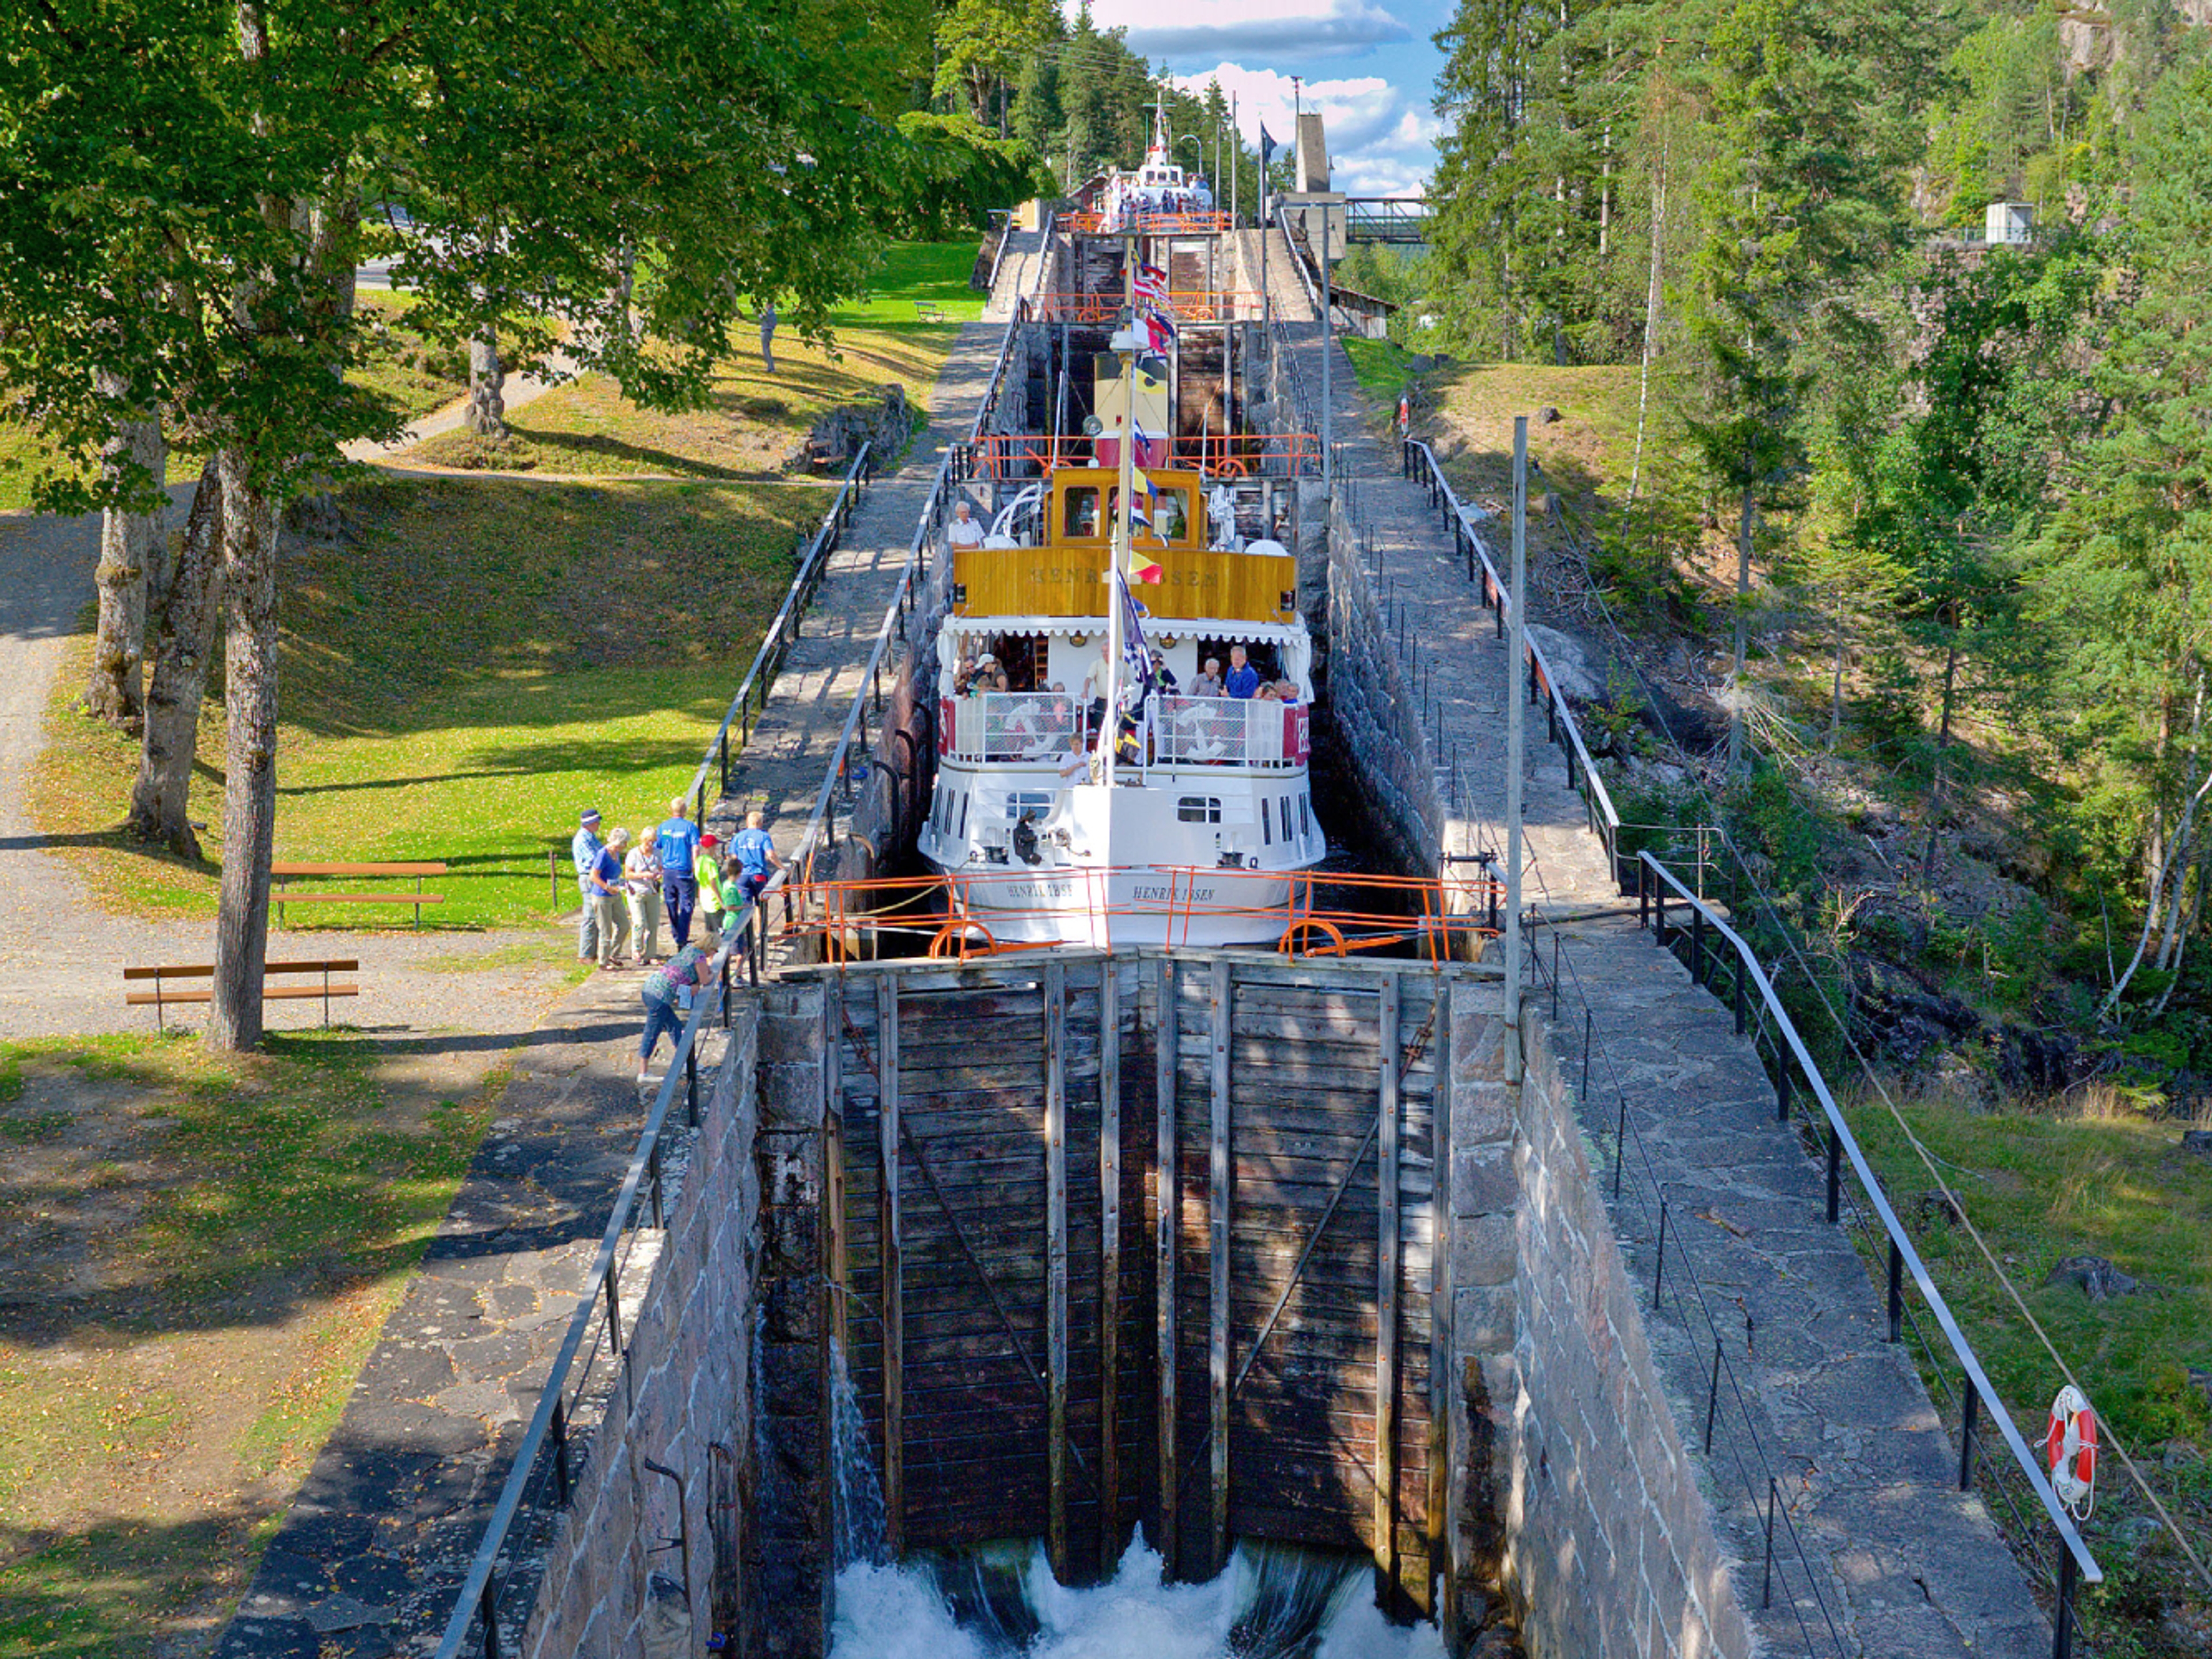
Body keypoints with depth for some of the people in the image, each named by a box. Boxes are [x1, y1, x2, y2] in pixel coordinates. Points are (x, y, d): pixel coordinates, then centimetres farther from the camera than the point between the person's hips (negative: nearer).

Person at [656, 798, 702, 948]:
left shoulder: (663, 827, 4)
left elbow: (656, 849, 8)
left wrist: (660, 870, 18)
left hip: (668, 872, 4)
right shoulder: (690, 827, -7)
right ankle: (682, 940, -5)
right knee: (686, 906, 1)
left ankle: (676, 934, 25)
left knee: (671, 905, 16)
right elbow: (695, 850, -12)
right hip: (684, 872, -4)